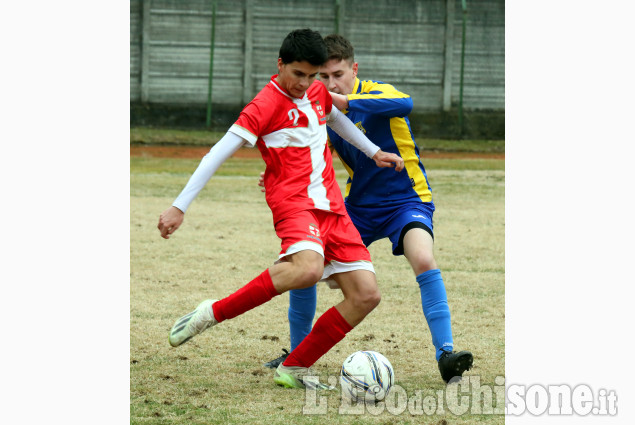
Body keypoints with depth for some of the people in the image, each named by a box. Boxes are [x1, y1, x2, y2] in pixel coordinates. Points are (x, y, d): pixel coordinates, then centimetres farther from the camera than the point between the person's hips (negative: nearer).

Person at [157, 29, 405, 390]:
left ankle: (294, 370, 4)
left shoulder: (317, 93, 14)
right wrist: (180, 207, -15)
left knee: (367, 295, -3)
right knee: (308, 268, -39)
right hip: (294, 202, -8)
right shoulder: (266, 105, -8)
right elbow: (219, 154, -11)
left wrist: (374, 152, 42)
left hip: (333, 207, 8)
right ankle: (212, 313, -25)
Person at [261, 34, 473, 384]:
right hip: (359, 206, 6)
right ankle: (297, 354, 18)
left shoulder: (376, 93, -18)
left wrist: (344, 102, -52)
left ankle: (445, 355, -30)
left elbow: (404, 104, -44)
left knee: (423, 260, -33)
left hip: (405, 198, -6)